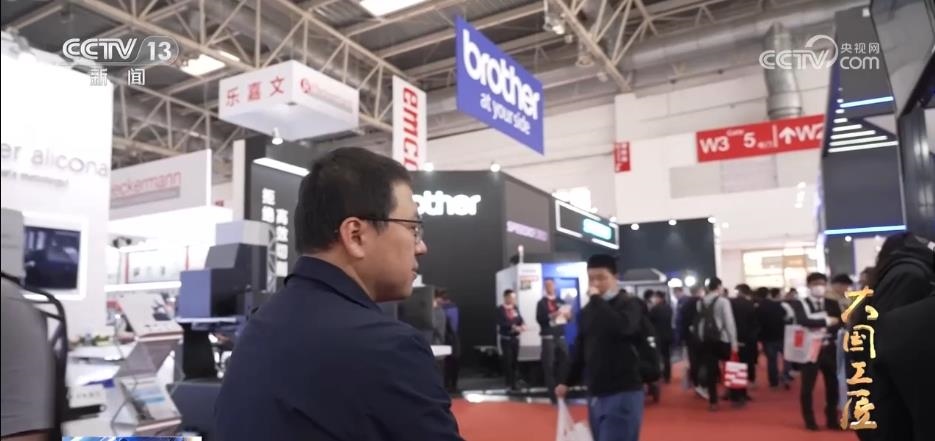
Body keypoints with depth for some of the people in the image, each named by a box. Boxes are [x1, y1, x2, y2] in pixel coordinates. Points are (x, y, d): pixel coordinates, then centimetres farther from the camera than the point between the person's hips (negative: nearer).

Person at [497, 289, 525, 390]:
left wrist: (522, 325, -15)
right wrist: (513, 327, -29)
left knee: (514, 361, 11)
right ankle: (509, 384, 4)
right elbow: (501, 323, -20)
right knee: (507, 361, -5)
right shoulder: (500, 309, -10)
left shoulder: (515, 308, 8)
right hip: (506, 339, -5)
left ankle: (514, 383, 20)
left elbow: (520, 319, 7)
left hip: (515, 338, 5)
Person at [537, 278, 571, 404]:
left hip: (561, 336, 4)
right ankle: (553, 394, 1)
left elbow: (568, 317, 18)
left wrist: (567, 315, -4)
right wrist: (552, 315, -23)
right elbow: (539, 319, -10)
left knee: (564, 363, 5)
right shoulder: (541, 303, 2)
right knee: (549, 366, -5)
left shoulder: (561, 302, 15)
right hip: (548, 337, -4)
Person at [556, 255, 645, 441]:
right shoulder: (587, 311, 11)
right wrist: (567, 382, 17)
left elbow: (621, 327, -30)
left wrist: (596, 299, -20)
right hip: (595, 395, 7)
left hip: (623, 394, -7)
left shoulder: (629, 304, -7)